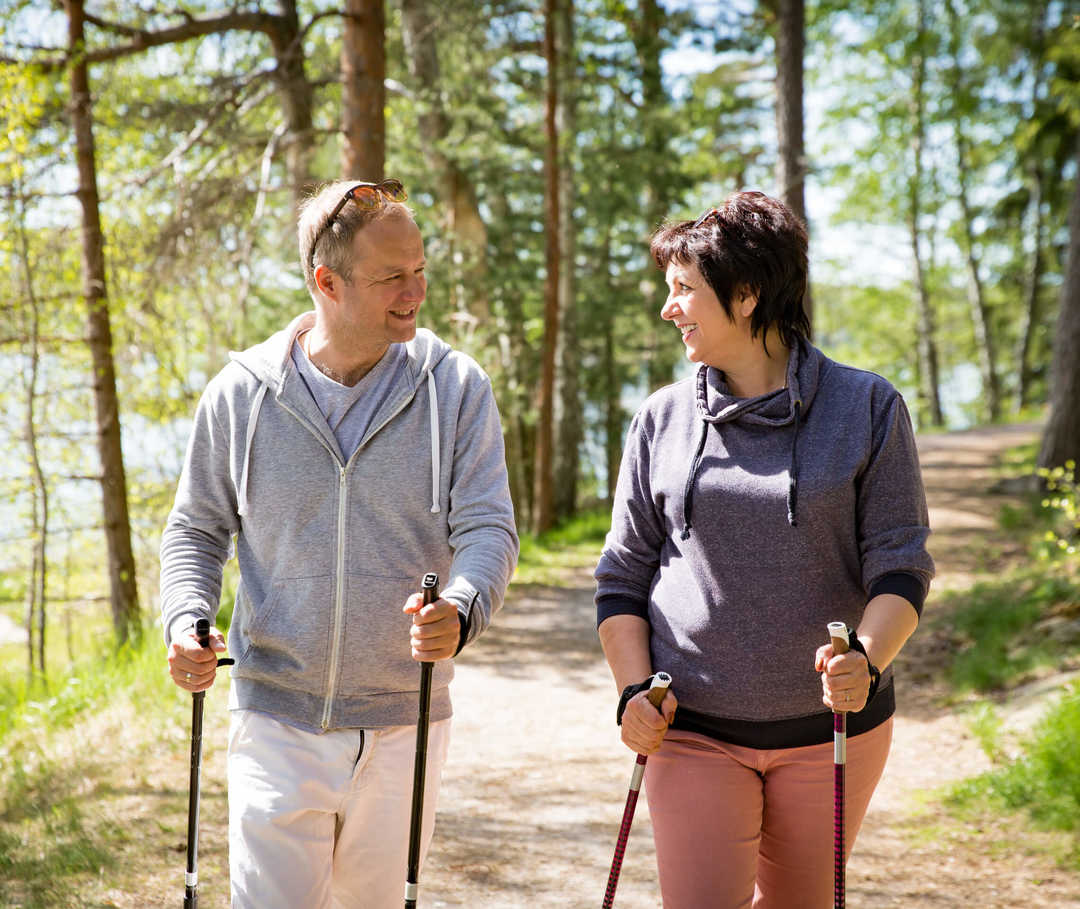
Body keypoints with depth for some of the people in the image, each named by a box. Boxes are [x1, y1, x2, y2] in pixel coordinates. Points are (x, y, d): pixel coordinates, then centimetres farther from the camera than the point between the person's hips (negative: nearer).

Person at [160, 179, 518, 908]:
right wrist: (186, 621, -10)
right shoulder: (242, 392, -1)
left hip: (402, 726, 1)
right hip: (276, 719, -1)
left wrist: (461, 609, -29)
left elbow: (488, 527, -7)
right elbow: (197, 528, 9)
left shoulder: (456, 388, -3)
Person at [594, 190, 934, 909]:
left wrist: (868, 659, -23)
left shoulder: (868, 407, -2)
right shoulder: (664, 419, 4)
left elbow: (901, 564, -4)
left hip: (831, 724, 0)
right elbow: (623, 574, 8)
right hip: (694, 729, 1)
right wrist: (635, 687, -6)